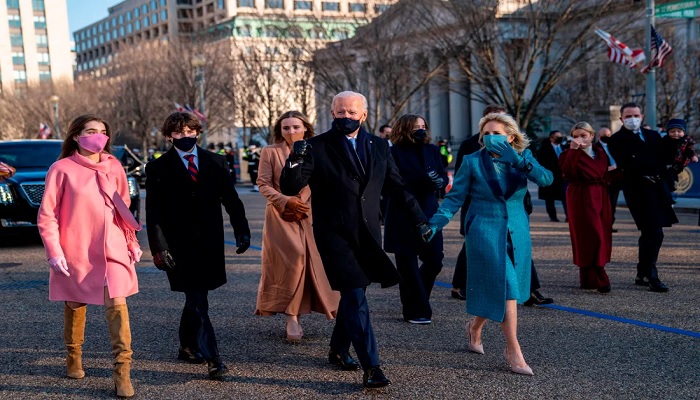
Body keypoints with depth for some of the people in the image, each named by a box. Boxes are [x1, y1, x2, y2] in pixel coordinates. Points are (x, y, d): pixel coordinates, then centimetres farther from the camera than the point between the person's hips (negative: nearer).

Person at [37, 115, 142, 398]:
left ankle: (122, 370, -9)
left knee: (117, 304, -10)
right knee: (75, 306, 12)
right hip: (75, 251, -1)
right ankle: (73, 358, 35)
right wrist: (54, 252, -9)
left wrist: (132, 241, 13)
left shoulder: (113, 167, 6)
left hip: (113, 249, 2)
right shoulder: (62, 169, -4)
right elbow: (47, 215, -3)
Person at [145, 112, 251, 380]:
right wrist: (158, 247, -12)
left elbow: (231, 199, 6)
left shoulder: (215, 162, 8)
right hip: (180, 246, -3)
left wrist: (242, 230, -4)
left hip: (209, 244, 3)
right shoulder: (158, 168, 0)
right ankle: (213, 360, -7)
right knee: (197, 301, -7)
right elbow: (153, 213, -3)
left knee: (195, 298, 15)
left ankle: (187, 347, 35)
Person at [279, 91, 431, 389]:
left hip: (367, 234, 5)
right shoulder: (317, 147, -5)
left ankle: (338, 350, 35)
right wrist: (295, 162, -30)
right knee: (355, 296, -12)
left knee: (353, 294, 15)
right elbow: (289, 189, -11)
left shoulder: (379, 147, 8)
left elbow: (396, 187, 16)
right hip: (334, 233, -4)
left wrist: (419, 218, 12)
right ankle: (371, 367, -9)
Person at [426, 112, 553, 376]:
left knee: (504, 289, 11)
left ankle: (475, 326, 37)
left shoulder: (523, 158, 3)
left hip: (517, 233, 4)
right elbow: (455, 197, -3)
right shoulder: (473, 161, -3)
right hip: (485, 232, -4)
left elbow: (546, 179, -14)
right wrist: (435, 223, -16)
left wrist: (518, 160, -27)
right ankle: (513, 352, -5)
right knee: (505, 287, -12)